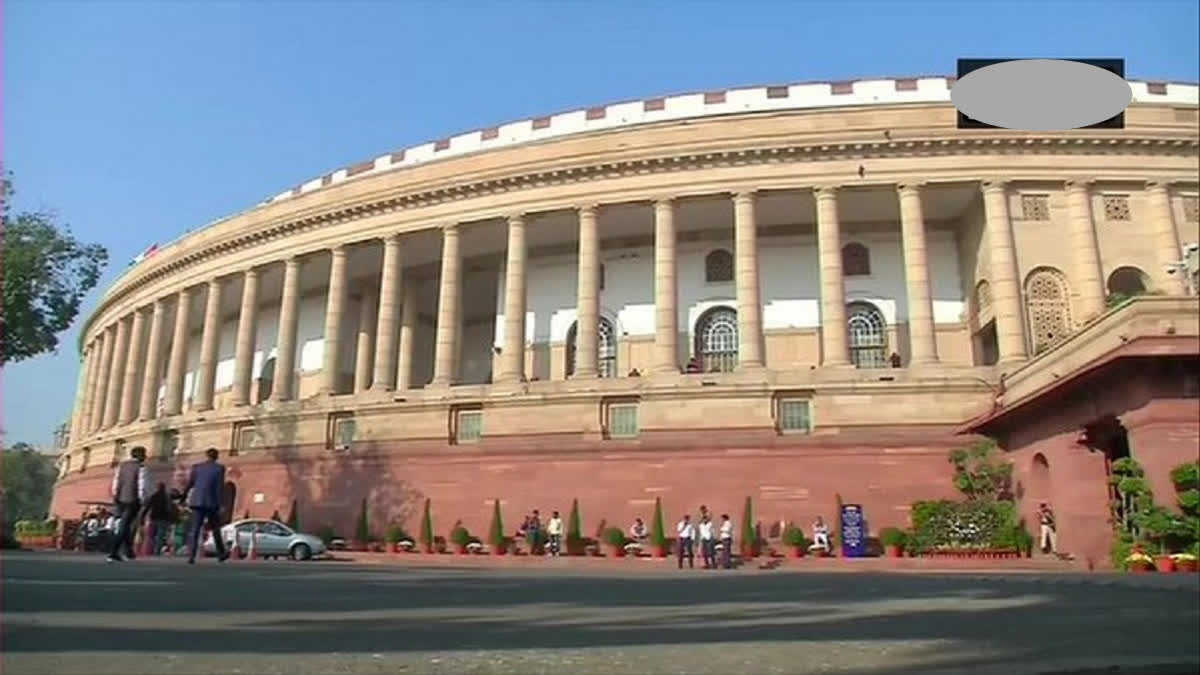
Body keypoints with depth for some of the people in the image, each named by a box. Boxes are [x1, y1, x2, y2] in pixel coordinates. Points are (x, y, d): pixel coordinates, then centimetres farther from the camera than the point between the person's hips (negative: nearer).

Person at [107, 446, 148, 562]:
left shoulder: (121, 465, 12)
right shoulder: (140, 467, -5)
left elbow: (116, 481, 9)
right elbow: (141, 484, -11)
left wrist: (115, 496, 14)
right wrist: (142, 500, -7)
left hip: (120, 499, 6)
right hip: (132, 500, -6)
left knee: (123, 525, 18)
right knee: (124, 527, -4)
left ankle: (128, 551, 25)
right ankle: (113, 553, -11)